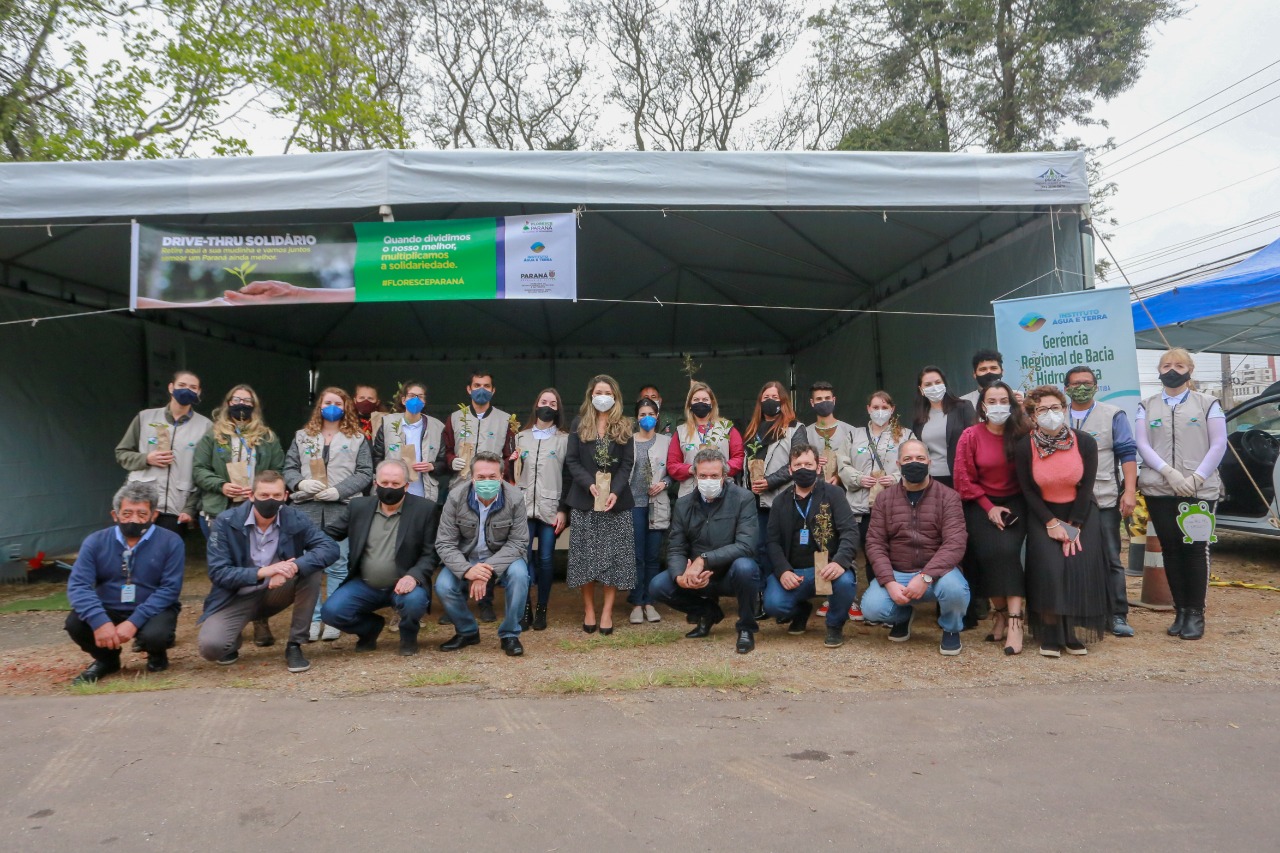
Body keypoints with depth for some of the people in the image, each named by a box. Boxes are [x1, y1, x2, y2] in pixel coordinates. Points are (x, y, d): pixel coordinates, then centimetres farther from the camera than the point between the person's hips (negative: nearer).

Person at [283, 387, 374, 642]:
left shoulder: (357, 438, 8)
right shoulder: (303, 436, 15)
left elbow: (365, 473, 0)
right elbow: (289, 468, 11)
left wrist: (338, 490, -12)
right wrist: (300, 483, -11)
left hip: (342, 507, -2)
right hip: (307, 506, 2)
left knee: (338, 565, -1)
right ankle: (312, 619, 14)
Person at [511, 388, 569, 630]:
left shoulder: (565, 439, 5)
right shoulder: (521, 437, 13)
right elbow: (515, 473, 18)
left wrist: (564, 510, -6)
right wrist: (512, 462, -5)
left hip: (551, 508, -1)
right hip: (524, 507, 2)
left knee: (546, 559, 2)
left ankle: (541, 609, 14)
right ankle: (525, 607, 8)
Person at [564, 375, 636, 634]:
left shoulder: (623, 427, 8)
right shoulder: (579, 425, 8)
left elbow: (628, 463, 2)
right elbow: (571, 460, 1)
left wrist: (615, 491, -13)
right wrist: (590, 484, -14)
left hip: (617, 500, 0)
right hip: (584, 500, 0)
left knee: (614, 556, -2)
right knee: (586, 555, 1)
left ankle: (607, 611, 4)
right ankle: (588, 609, 11)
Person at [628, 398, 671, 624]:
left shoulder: (666, 441, 6)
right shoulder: (627, 441, 3)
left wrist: (664, 483, -9)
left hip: (657, 505, 1)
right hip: (633, 503, -1)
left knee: (653, 556, 5)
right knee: (636, 556, 1)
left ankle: (649, 603, 14)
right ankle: (636, 603, 9)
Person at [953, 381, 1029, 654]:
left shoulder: (1022, 435, -2)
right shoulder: (970, 436, -4)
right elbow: (964, 478, -3)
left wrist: (1011, 509, -7)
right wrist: (989, 507, -7)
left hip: (1014, 503, 0)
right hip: (981, 505, 0)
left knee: (1007, 549, -22)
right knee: (991, 551, -19)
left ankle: (1014, 619, -21)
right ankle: (1000, 613, -1)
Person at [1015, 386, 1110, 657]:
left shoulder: (1085, 442, -10)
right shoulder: (1024, 448, -12)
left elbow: (1086, 486, -6)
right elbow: (1028, 490, -6)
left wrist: (1074, 526, -10)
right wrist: (1051, 523, -12)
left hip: (1081, 512, 1)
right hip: (1043, 514, -1)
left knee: (1081, 566, -12)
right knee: (1049, 567, -16)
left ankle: (1076, 635, 4)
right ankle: (1050, 636, -4)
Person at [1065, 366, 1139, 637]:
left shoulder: (1113, 415, 6)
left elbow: (1127, 453, 0)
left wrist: (1130, 491, -10)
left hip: (1105, 500, -2)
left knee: (1110, 559, 2)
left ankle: (1118, 615, 10)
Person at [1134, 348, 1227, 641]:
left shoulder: (1207, 404, 7)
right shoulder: (1147, 406, 11)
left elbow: (1218, 445, 0)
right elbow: (1142, 445, 1)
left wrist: (1196, 478, -12)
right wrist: (1169, 472, -13)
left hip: (1200, 490, -1)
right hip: (1159, 490, 2)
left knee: (1195, 549, -2)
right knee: (1171, 549, 4)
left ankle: (1196, 614, 7)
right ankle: (1181, 611, 13)